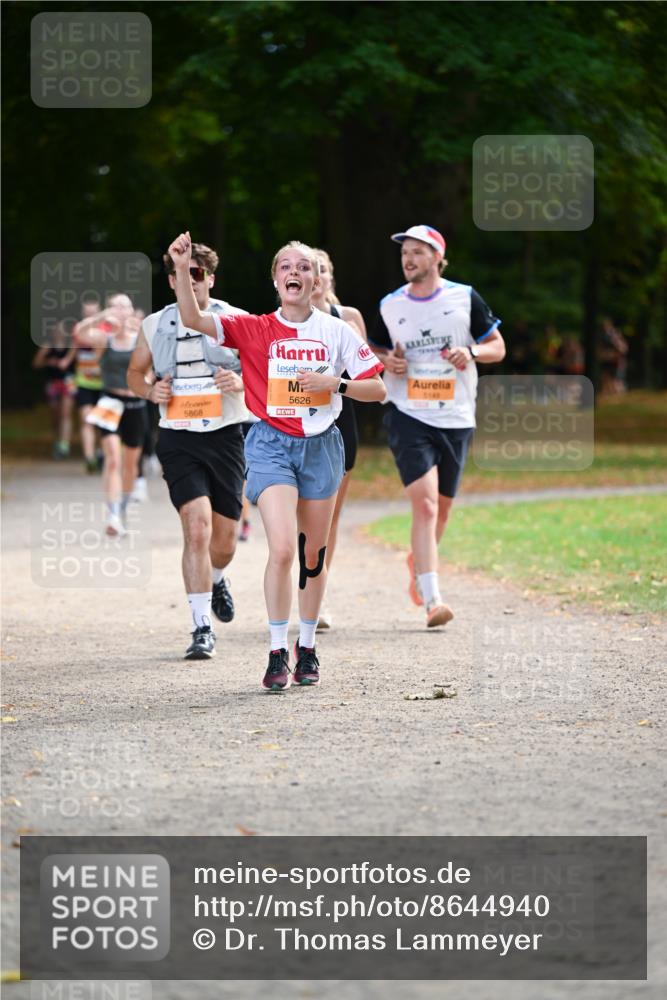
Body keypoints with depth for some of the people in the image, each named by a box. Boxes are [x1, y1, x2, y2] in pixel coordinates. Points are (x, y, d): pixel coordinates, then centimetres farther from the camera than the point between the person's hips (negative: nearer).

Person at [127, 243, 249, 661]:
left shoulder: (236, 321, 1)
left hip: (226, 435, 1)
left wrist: (243, 383, -16)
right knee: (197, 528, -18)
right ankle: (202, 629, -13)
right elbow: (136, 372, 19)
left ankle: (216, 580, 47)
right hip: (178, 439, -1)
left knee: (224, 539, 10)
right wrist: (150, 390, -4)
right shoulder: (155, 326, 5)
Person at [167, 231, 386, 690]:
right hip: (272, 444, -2)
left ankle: (308, 647, 26)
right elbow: (194, 319, -16)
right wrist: (182, 270, -29)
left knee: (314, 555, 10)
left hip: (321, 445, 2)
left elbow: (378, 389, 2)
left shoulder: (337, 332, 0)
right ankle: (277, 653, -9)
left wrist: (336, 383, -14)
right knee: (283, 549, -17)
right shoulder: (254, 329, -2)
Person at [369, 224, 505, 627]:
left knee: (441, 508, 14)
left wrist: (472, 352, -14)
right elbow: (376, 351, 18)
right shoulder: (391, 306, 4)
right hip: (408, 416, -2)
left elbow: (498, 347, 7)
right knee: (425, 504, -17)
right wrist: (387, 361, -5)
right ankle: (432, 599, -22)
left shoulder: (465, 298, 1)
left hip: (456, 419, 2)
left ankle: (418, 559, 46)